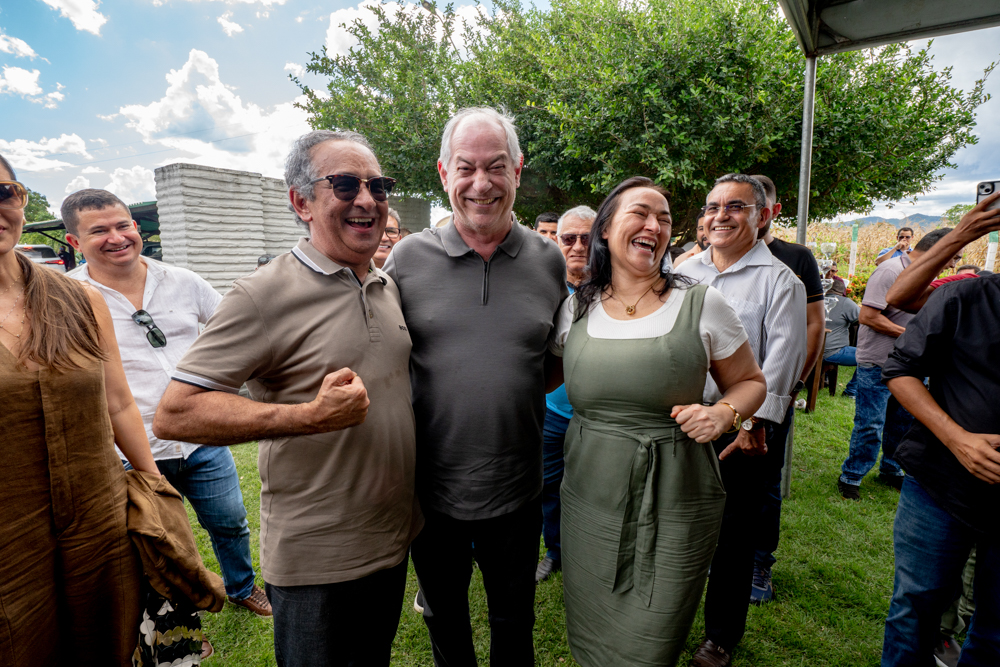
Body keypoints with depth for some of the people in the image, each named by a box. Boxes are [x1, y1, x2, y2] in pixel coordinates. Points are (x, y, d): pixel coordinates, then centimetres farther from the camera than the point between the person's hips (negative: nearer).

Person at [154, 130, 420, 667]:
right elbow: (173, 415, -22)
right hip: (315, 561, -6)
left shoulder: (389, 287, 4)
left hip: (394, 541, 7)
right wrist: (312, 416, -29)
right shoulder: (265, 295, -18)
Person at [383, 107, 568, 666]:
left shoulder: (549, 261, -3)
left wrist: (514, 389, -4)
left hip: (516, 489, 0)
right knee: (444, 619, 26)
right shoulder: (408, 258, -7)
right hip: (431, 487, 0)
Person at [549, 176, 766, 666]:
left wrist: (722, 413, -13)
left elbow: (750, 382, 6)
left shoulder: (702, 304, -5)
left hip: (674, 507, -2)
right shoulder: (576, 309, 2)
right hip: (589, 502, 2)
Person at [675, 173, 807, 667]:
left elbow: (782, 357, -10)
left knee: (733, 537, 10)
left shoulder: (779, 280, -4)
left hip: (742, 429, -4)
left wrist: (753, 421, -15)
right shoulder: (684, 271, 9)